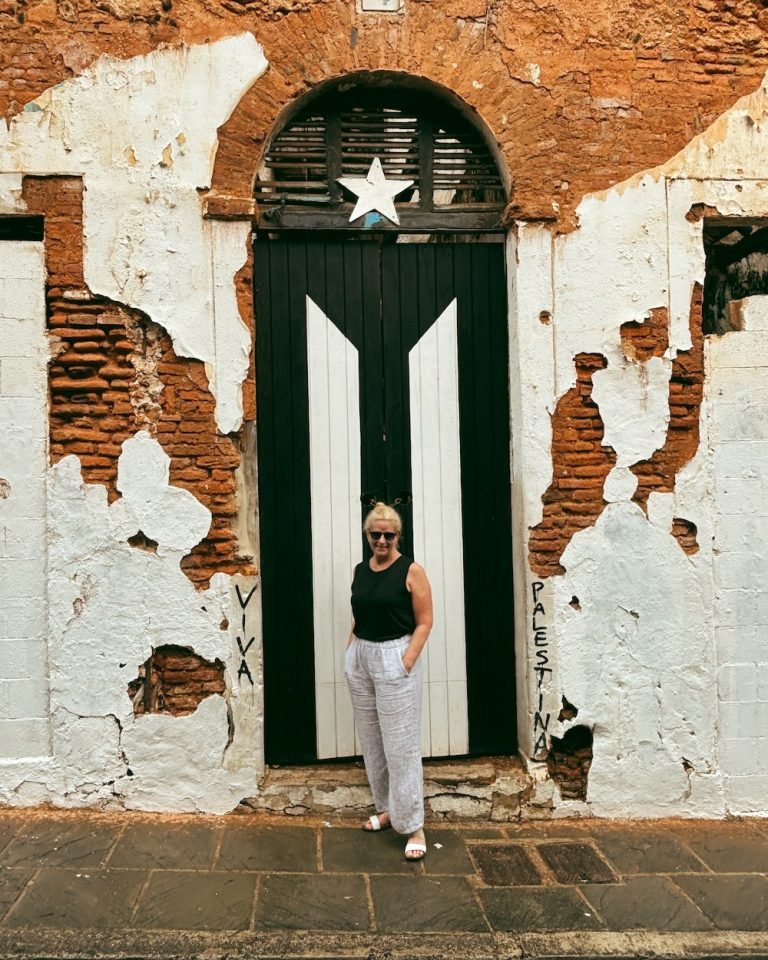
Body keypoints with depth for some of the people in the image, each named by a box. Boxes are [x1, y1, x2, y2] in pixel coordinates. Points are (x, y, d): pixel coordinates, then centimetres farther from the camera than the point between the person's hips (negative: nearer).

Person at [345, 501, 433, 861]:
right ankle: (386, 808, 30)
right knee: (371, 740, 14)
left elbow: (424, 623, -9)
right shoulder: (360, 570, 9)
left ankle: (412, 825, 4)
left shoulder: (411, 572, -8)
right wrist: (350, 653, 8)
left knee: (401, 744, -4)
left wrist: (406, 662, -17)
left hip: (395, 658, -6)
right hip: (360, 657, 7)